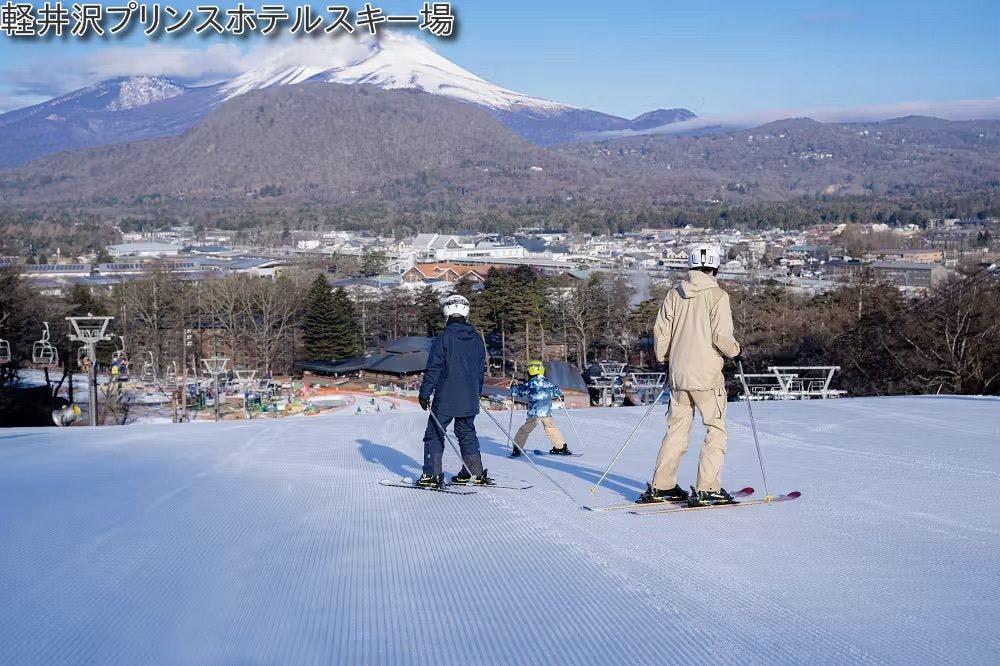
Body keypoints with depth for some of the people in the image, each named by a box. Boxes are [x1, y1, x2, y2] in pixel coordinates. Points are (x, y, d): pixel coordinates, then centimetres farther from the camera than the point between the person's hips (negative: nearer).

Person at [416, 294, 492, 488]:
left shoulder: (444, 338, -13)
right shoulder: (476, 339, 6)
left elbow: (433, 369, -13)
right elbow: (481, 368, 15)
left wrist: (424, 393, -6)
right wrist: (477, 392, 26)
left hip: (446, 399, -5)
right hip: (470, 399, 6)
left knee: (434, 433, 2)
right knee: (467, 433, 18)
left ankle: (432, 475, -3)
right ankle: (476, 473, 18)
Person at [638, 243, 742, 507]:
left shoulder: (674, 294, 6)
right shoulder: (717, 296, -9)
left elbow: (660, 332, 7)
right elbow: (721, 336, -14)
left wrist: (663, 357, 24)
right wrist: (735, 350, 6)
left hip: (678, 375, 6)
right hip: (707, 376, -5)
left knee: (677, 429, 14)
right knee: (716, 430, 3)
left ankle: (660, 487, 14)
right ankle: (706, 490, -3)